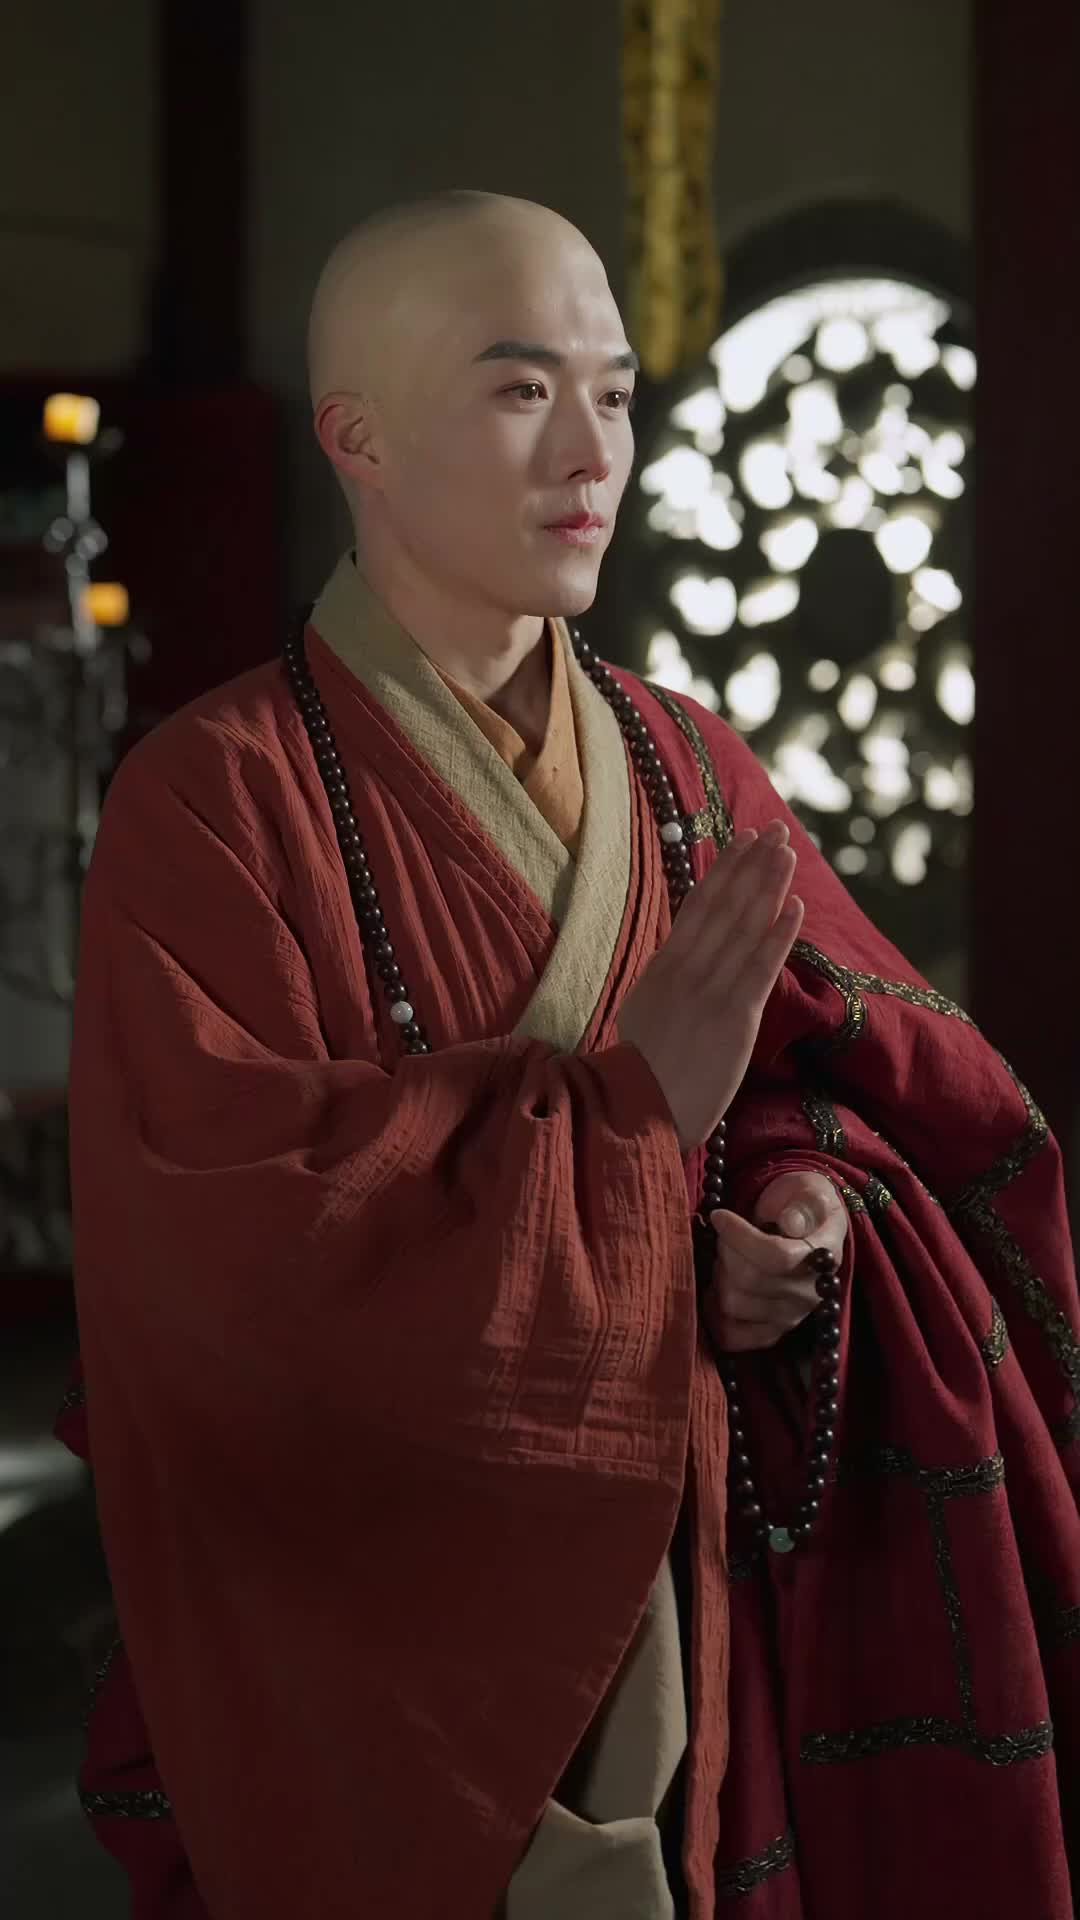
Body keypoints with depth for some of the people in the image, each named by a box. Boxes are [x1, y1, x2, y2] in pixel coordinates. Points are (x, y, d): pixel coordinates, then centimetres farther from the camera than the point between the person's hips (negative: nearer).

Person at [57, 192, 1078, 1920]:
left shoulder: (691, 775, 6)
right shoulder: (216, 803, -11)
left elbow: (885, 1081, 8)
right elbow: (234, 1239, -20)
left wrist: (814, 1212, -14)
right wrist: (623, 1110, -20)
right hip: (370, 1641, -5)